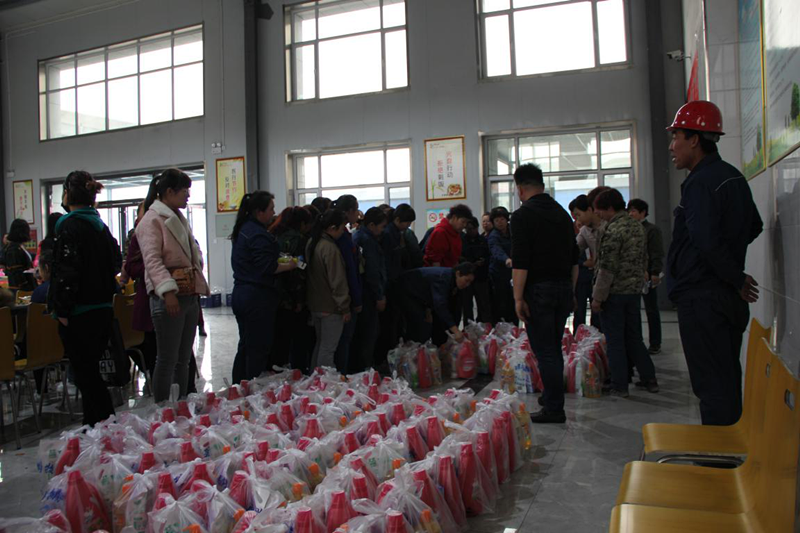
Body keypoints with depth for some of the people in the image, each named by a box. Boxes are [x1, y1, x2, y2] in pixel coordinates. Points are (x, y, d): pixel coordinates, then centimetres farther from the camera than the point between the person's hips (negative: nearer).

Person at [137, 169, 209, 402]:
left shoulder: (179, 219, 20)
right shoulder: (152, 220, -8)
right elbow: (152, 260, -18)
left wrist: (200, 286, 20)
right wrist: (168, 291, -28)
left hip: (189, 295, 9)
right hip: (169, 298, -9)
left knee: (183, 359, 14)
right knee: (167, 360, -4)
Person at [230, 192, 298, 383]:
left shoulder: (243, 229, 14)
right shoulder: (258, 234, -17)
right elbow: (267, 267, -21)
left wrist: (281, 260, 14)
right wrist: (290, 265, -8)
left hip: (240, 294, 10)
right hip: (257, 297, -10)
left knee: (245, 346, 17)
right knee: (259, 349, -2)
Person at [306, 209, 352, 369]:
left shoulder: (312, 243, 6)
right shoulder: (331, 248, -22)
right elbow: (338, 282, -20)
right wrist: (345, 308, -14)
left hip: (315, 303, 9)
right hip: (331, 307, -9)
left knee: (320, 344, 20)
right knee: (328, 348, 0)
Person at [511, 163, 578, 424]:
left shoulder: (523, 215, -10)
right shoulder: (562, 213, 14)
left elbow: (520, 262, -17)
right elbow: (574, 259, 17)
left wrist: (518, 298, -14)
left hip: (539, 290, -7)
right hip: (563, 289, 7)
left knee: (544, 351, -2)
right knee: (554, 348, 18)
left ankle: (554, 409, 3)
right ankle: (552, 396, 30)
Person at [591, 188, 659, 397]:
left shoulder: (613, 230, -17)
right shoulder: (638, 226, 10)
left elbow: (607, 268, -19)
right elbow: (644, 261, 16)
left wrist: (597, 297, -14)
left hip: (615, 292, -8)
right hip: (634, 290, 8)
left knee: (615, 340, 2)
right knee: (634, 337, 17)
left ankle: (619, 386, 8)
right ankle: (649, 379, 22)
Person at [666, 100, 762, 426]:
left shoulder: (700, 183, -16)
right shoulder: (733, 177, 14)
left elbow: (707, 241, -26)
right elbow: (754, 227, 25)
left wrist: (737, 278, -12)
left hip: (701, 298, -10)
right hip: (730, 300, 10)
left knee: (711, 386, -4)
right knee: (727, 383, 17)